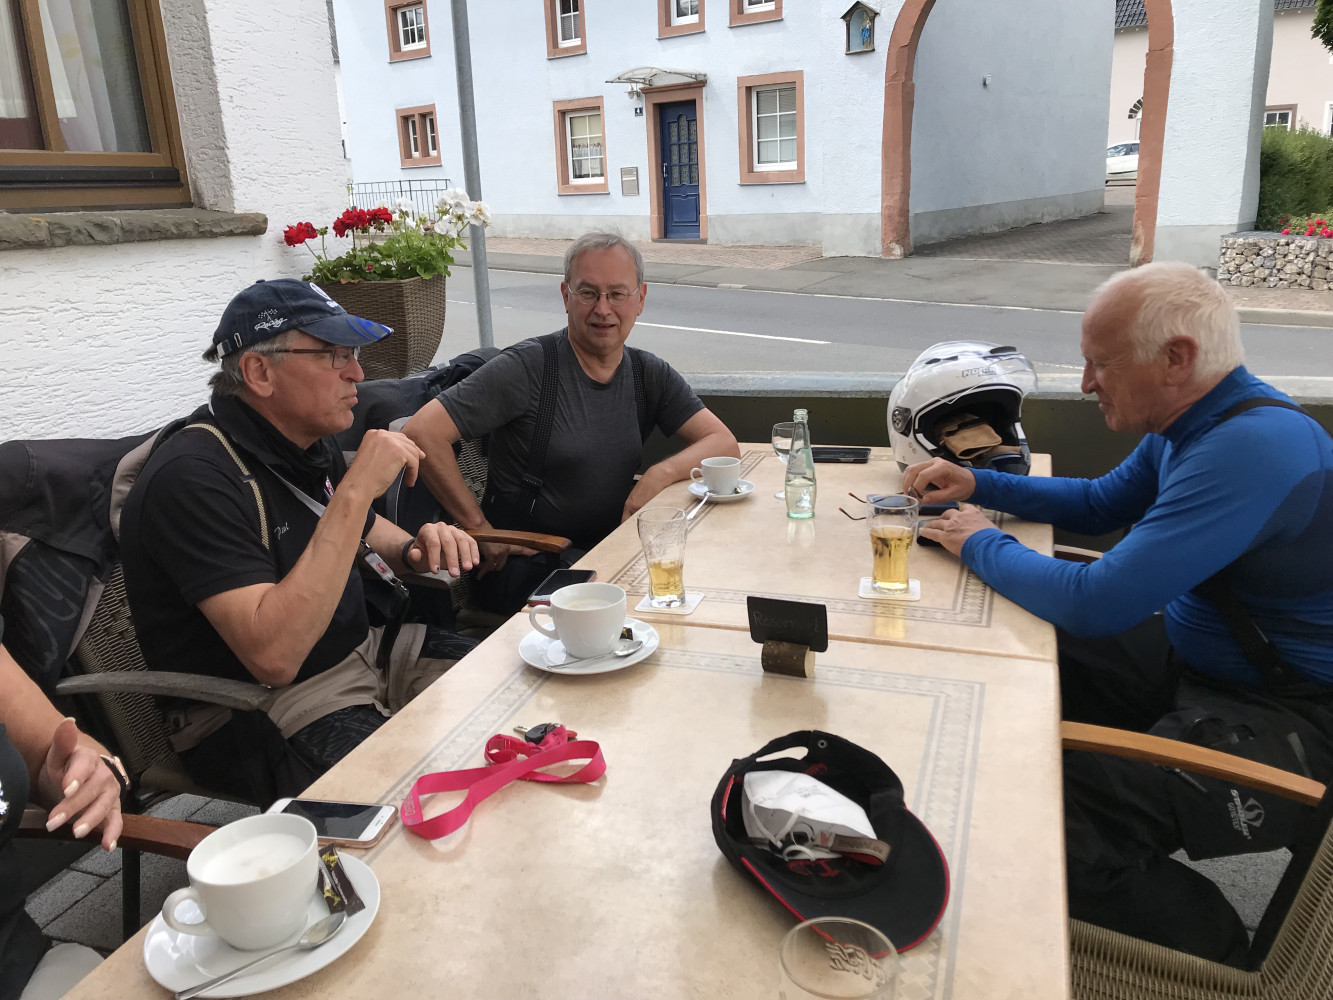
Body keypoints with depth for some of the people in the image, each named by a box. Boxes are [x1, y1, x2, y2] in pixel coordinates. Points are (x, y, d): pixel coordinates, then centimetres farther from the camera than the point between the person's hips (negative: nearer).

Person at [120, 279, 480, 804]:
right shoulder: (194, 477, -22)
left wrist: (416, 549, 0)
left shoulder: (306, 444, 5)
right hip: (263, 711, -9)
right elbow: (274, 656, -32)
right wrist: (357, 489, -31)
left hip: (365, 648, 9)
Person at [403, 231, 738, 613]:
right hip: (525, 564, -6)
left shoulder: (650, 374, 7)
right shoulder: (528, 367, -10)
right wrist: (480, 529, -12)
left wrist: (660, 474, -15)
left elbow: (724, 443, 4)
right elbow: (422, 432, -15)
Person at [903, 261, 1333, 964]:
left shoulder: (1253, 448, -29)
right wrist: (978, 485, 9)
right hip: (1189, 655, 10)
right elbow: (1097, 505, 19)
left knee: (1061, 814, -25)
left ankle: (1216, 958, 4)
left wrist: (983, 544, -13)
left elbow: (1094, 603, -30)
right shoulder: (1185, 426, 2)